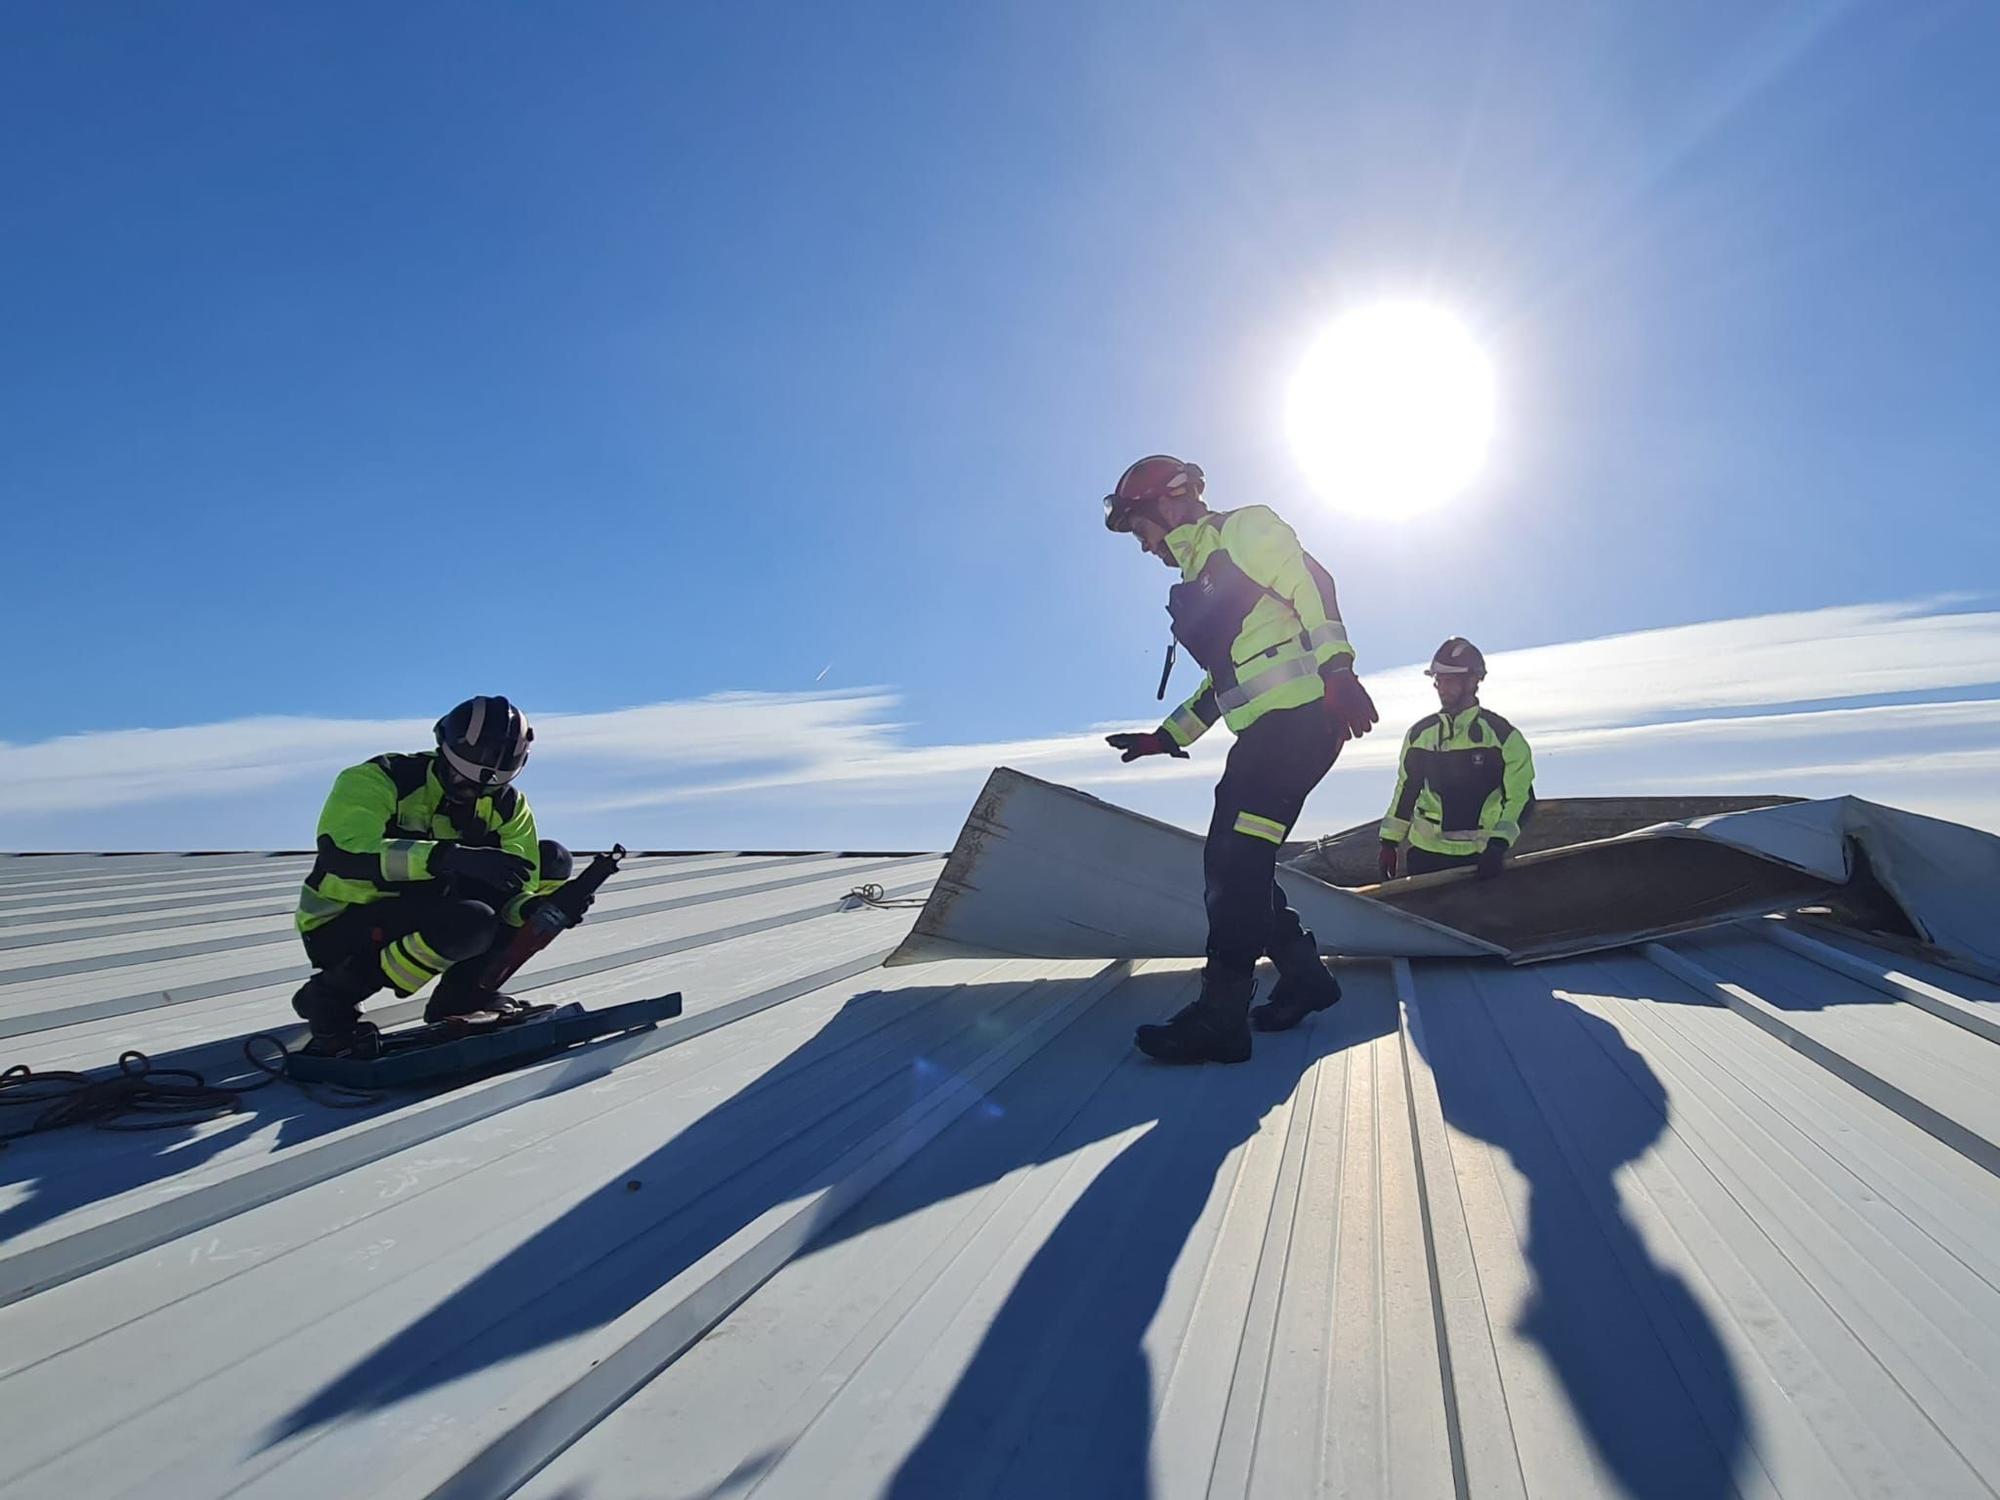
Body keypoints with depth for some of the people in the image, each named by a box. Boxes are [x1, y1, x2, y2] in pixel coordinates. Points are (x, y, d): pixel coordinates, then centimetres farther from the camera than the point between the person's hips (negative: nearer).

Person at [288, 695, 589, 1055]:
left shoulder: (507, 806, -4)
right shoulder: (380, 779, -18)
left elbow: (515, 891, -9)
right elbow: (342, 852, -36)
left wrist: (534, 910, -33)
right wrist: (449, 856, -47)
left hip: (422, 919, 6)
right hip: (339, 928, -6)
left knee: (551, 859, -6)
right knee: (471, 923, -35)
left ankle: (462, 994, -1)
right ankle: (333, 998, -10)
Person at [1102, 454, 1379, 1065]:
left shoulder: (1243, 530, 2)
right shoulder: (1201, 580, 28)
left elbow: (1310, 583, -12)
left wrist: (1337, 671, -23)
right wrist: (1164, 737, 26)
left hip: (1300, 716, -9)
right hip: (1265, 730, 9)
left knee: (1237, 861, -15)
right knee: (1232, 862, 7)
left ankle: (1221, 1017, -12)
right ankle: (1305, 975, 22)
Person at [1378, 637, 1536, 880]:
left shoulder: (1503, 736, -5)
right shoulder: (1420, 734, 6)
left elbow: (1519, 798, -6)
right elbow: (1405, 790, 12)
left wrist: (1498, 844, -18)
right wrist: (1390, 842, 10)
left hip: (1480, 858, -3)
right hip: (1426, 853, 3)